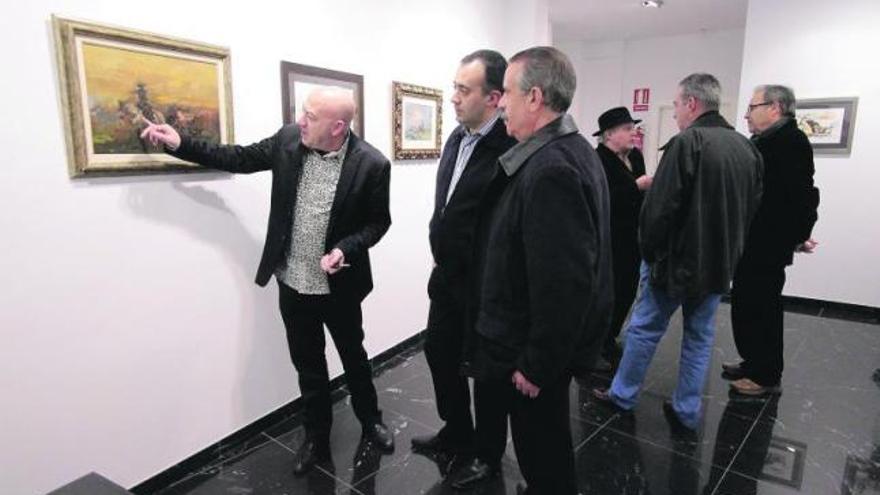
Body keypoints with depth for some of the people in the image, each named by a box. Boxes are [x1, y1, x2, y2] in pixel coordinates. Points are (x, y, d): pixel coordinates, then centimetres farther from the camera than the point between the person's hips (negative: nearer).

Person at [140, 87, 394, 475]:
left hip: (339, 287, -3)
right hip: (292, 283, 4)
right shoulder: (288, 140, -6)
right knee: (308, 365, 17)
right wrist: (180, 144, -2)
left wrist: (345, 248, -24)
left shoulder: (371, 164, -18)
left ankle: (370, 421, 43)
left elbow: (378, 222, -8)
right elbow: (241, 158, 5)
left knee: (354, 358, 18)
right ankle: (317, 438, 36)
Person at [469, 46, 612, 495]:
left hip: (535, 349, -9)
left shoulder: (550, 168, -26)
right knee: (547, 439, 27)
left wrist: (537, 365, -19)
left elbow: (563, 284, -29)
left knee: (541, 449, 13)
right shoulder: (571, 149, 6)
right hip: (554, 340, 9)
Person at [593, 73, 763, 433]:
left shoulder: (687, 143, -16)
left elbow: (659, 207, -20)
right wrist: (729, 250, 18)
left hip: (676, 259, -6)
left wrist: (648, 252, -7)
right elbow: (753, 208, 13)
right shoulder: (747, 147, 7)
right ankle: (687, 414, 23)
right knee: (700, 336, 14)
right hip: (720, 264, 7)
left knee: (644, 328, 9)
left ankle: (622, 394, 23)